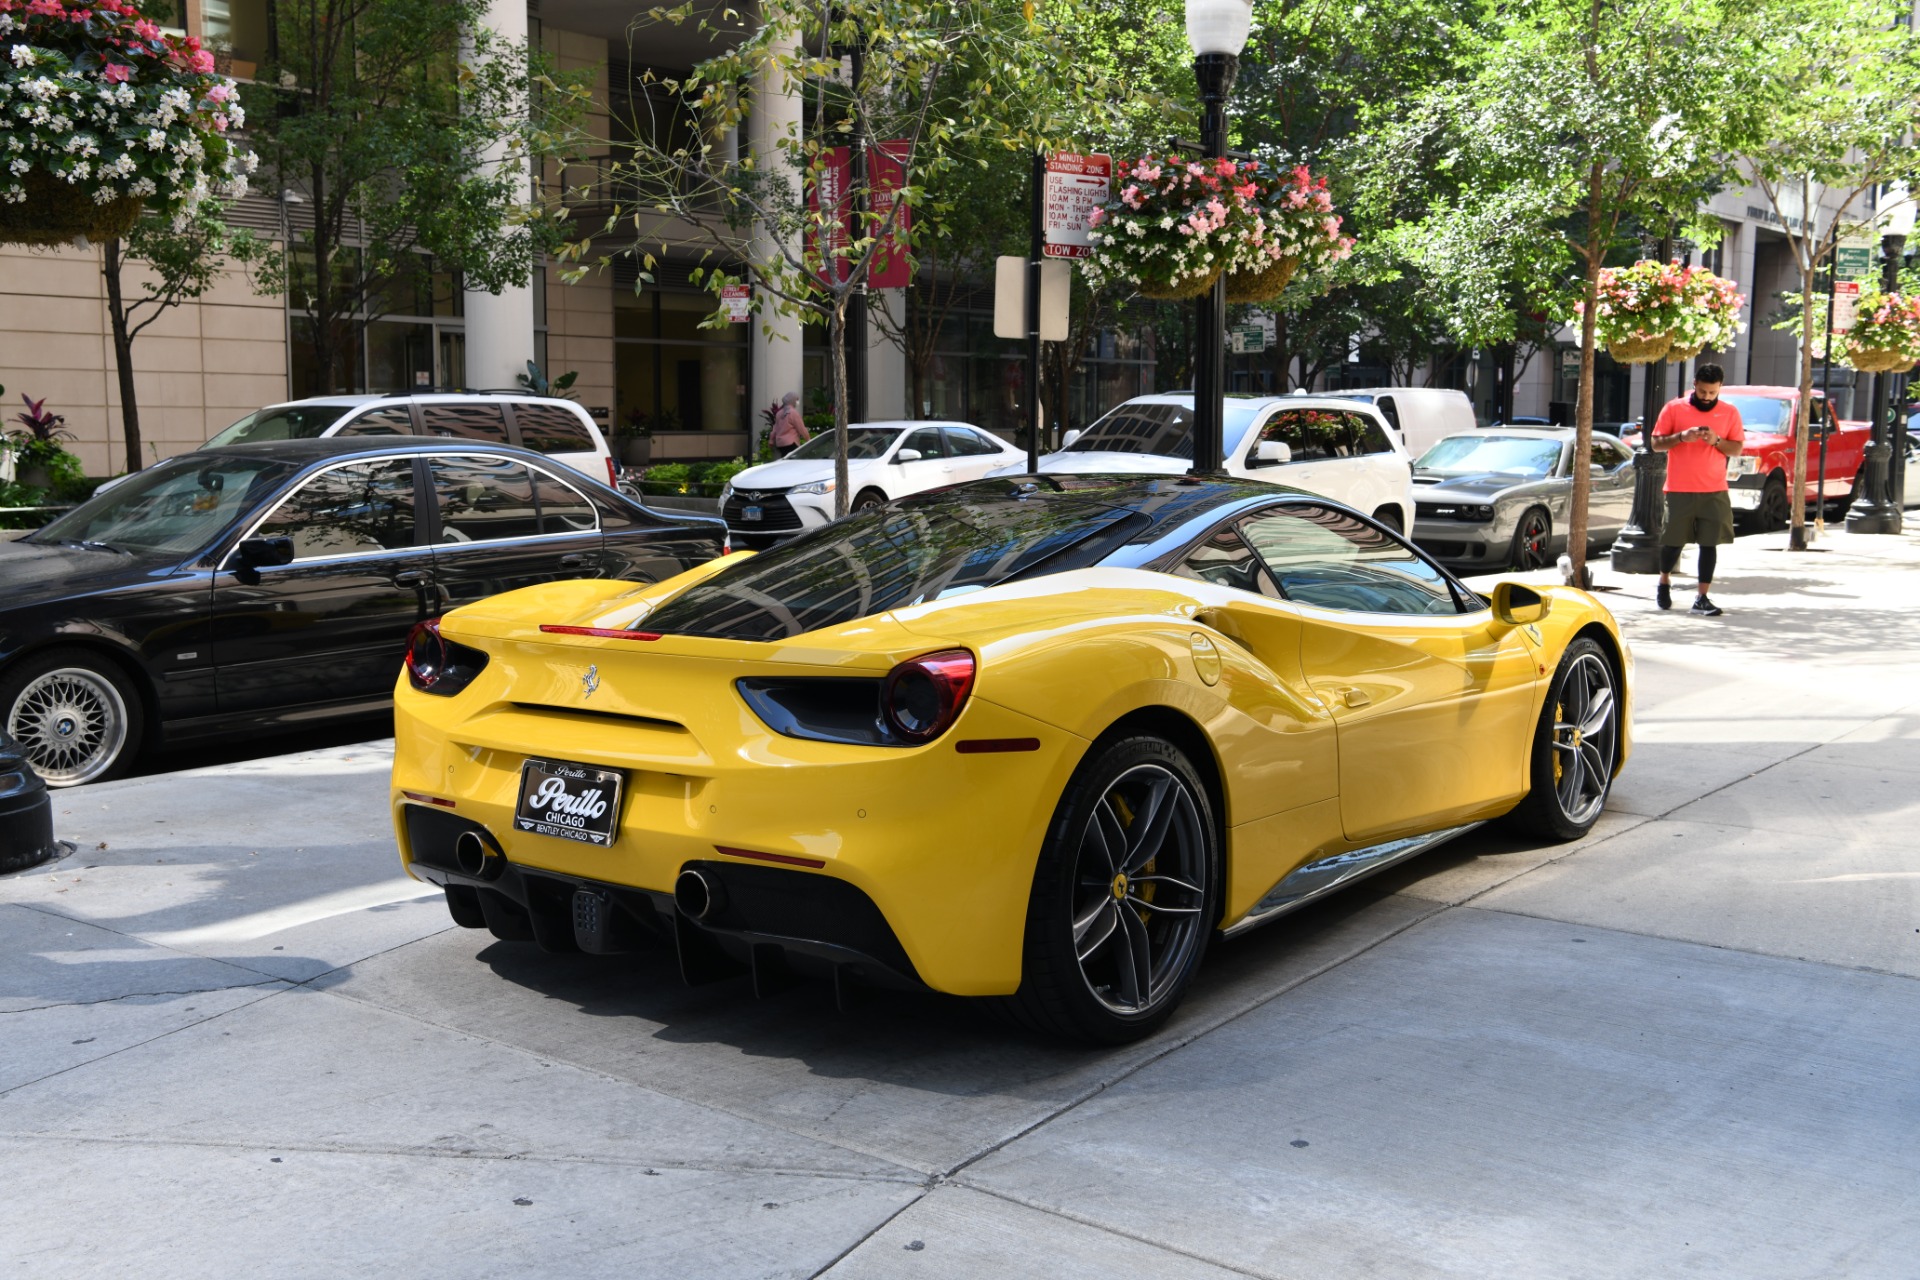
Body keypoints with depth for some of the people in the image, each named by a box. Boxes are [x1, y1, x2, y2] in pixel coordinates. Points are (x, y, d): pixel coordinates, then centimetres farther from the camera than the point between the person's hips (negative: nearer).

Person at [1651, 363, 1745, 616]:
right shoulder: (1674, 408, 2)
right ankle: (1664, 582, 32)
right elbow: (1656, 444, 2)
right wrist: (1681, 437, -15)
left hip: (1714, 491, 1)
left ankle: (1702, 598, 2)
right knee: (1673, 541, 5)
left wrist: (1717, 440, -13)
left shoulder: (1730, 413, 7)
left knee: (1709, 543, -3)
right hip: (1679, 490, -1)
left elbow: (1737, 449, 6)